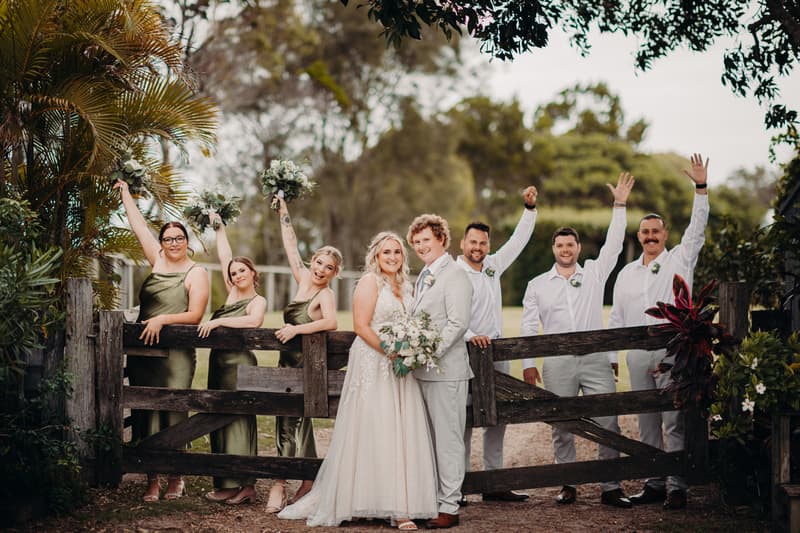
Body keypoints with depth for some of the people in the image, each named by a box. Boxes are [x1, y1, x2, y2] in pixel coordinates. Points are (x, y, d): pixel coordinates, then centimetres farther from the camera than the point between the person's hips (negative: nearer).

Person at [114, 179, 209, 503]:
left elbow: (195, 315, -9)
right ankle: (152, 480, 6)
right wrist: (125, 193, 24)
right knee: (145, 414, 2)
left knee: (172, 414, -5)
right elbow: (139, 225, 19)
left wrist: (162, 319, -20)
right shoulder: (158, 261, 13)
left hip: (175, 354, -5)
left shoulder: (196, 274, -1)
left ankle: (176, 478, 5)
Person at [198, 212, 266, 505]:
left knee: (238, 422, -9)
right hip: (219, 361, 8)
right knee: (220, 422, 6)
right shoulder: (233, 293, 13)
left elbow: (254, 320, -27)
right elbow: (225, 257, 20)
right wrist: (219, 228, 24)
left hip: (239, 363, -8)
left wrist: (218, 321, -27)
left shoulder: (258, 300, -5)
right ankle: (227, 484, 8)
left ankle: (244, 483, -9)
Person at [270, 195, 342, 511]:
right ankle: (309, 481, 18)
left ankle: (280, 483, -3)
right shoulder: (303, 281, 8)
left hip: (306, 364, -7)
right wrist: (283, 210, 15)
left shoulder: (326, 294, -10)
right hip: (289, 361, 7)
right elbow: (291, 245, 13)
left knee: (290, 421, -7)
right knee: (296, 421, 11)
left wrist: (297, 329, -32)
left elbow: (331, 322, -30)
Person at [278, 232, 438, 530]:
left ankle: (397, 507, 7)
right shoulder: (370, 281, -5)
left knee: (401, 434, 4)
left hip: (399, 370, 7)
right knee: (372, 430, -6)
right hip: (372, 367, -7)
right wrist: (389, 352, -18)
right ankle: (367, 500, 1)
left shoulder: (404, 287, 18)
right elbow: (361, 326, -12)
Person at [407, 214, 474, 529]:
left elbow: (458, 323, -18)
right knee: (431, 438, 12)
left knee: (448, 439, -4)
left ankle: (450, 508, 1)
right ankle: (433, 499, 19)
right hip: (423, 371, 9)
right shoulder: (425, 276, 18)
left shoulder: (454, 276, -10)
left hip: (446, 370, -9)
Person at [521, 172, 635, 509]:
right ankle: (568, 484, 14)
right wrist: (528, 364, 1)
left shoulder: (594, 273, 10)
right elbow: (528, 326, 9)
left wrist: (619, 206, -4)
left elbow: (613, 245, 2)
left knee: (608, 423, -6)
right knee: (562, 427, 4)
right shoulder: (538, 285, 11)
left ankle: (610, 487, -3)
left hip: (596, 359, 0)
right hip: (557, 364, 1)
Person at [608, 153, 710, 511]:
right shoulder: (626, 274, 18)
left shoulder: (679, 259, 7)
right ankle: (654, 484, 13)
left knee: (673, 422, -8)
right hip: (638, 357, 5)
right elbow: (617, 318, 21)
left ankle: (676, 485, -7)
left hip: (672, 353, -5)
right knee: (647, 425, 7)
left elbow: (697, 229, -5)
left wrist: (701, 188, -13)